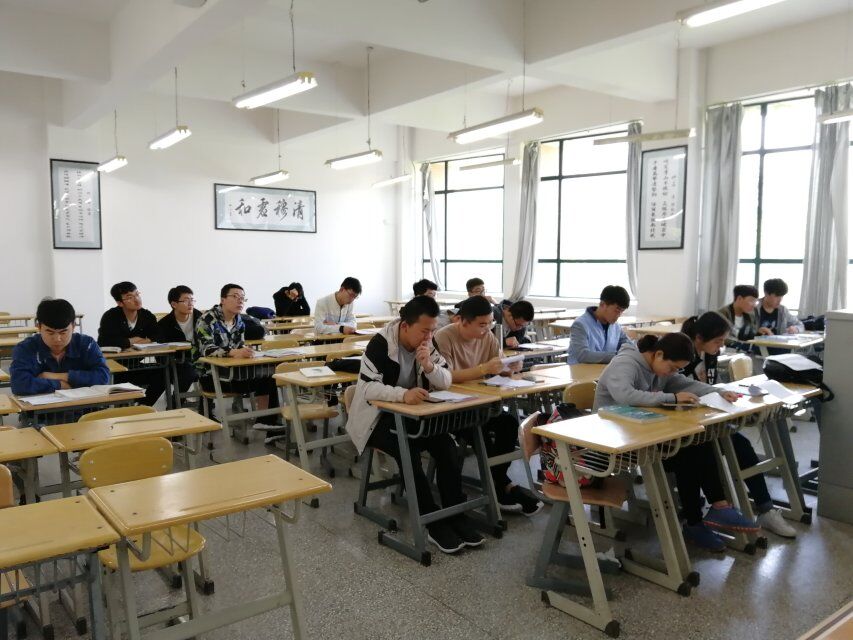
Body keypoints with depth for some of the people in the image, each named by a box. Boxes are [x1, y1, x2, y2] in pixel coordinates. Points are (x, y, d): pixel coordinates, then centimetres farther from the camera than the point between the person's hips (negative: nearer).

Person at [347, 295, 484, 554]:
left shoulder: (427, 344, -3)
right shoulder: (380, 344, -22)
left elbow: (446, 381, -4)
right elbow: (368, 388, -30)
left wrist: (429, 365, -26)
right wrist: (403, 394, -46)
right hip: (377, 416, -5)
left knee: (446, 446, -19)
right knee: (409, 452, -31)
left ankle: (456, 515, -10)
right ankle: (434, 524, -19)